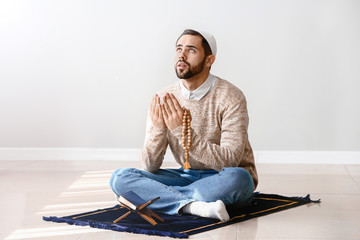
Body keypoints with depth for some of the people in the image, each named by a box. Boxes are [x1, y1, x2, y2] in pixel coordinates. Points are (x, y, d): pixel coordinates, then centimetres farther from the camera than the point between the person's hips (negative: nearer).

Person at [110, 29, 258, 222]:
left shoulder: (230, 98, -15)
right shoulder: (162, 100, -3)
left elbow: (230, 161, -24)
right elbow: (150, 167, -5)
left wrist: (183, 130, -30)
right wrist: (158, 129, -25)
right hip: (188, 177, 4)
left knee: (237, 178, -39)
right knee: (120, 178, -15)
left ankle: (163, 197, -22)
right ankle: (192, 205, -32)